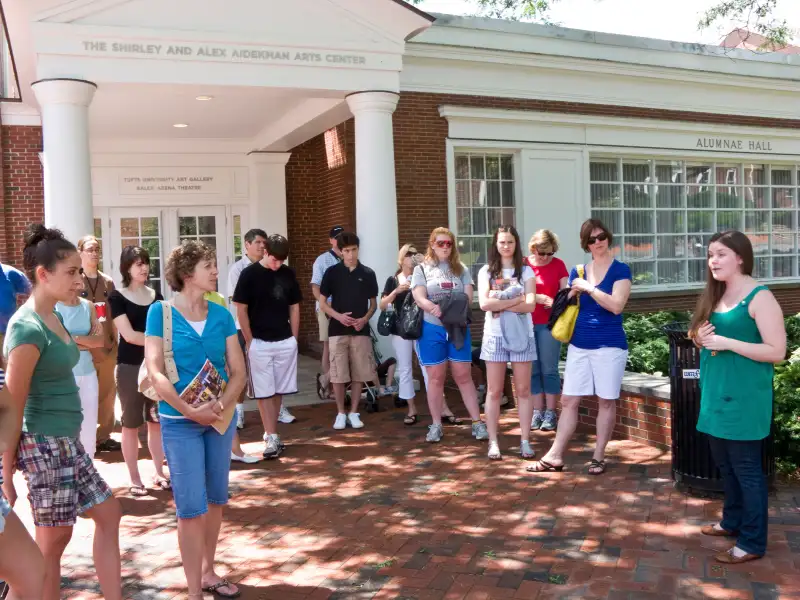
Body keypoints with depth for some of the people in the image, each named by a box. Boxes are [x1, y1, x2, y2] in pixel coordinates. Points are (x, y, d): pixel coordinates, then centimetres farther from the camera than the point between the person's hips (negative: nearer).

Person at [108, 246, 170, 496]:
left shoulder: (156, 296, 10)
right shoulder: (117, 297, -4)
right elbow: (129, 335, -12)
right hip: (130, 367, -4)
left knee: (157, 421, 10)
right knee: (131, 424, 4)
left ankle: (159, 473, 21)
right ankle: (134, 479, 13)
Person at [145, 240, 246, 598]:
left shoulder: (221, 314, 2)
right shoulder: (161, 312, -8)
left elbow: (238, 371, 1)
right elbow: (155, 372, -13)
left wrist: (220, 405, -15)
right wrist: (190, 410, -19)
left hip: (221, 418, 4)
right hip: (180, 422, -4)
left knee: (215, 499, 14)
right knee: (191, 506, -1)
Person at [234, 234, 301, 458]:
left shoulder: (288, 274, 4)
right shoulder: (249, 274, -6)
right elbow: (241, 310, -5)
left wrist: (294, 338, 7)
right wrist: (249, 341, -7)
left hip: (285, 342, 4)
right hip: (259, 343, -3)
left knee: (279, 391, 9)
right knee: (264, 392, -1)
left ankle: (270, 433, 21)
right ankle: (271, 438, 3)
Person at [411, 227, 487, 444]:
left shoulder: (461, 269, 9)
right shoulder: (422, 269, 3)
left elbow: (468, 296, -1)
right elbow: (419, 298, -9)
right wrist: (434, 308, -29)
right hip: (431, 329, -1)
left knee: (464, 376, 4)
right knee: (435, 378, 5)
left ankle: (477, 422, 9)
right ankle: (436, 425, 14)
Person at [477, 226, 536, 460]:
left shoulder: (526, 271, 4)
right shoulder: (486, 271, 4)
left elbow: (530, 305, -7)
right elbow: (484, 304, -10)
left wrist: (500, 304, -12)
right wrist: (517, 299, -10)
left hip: (521, 335, 0)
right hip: (495, 335, 0)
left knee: (523, 390, 5)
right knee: (494, 391, 3)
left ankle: (525, 441, 11)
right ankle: (493, 442, 10)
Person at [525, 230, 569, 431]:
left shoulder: (558, 264, 1)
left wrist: (556, 302, -20)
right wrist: (538, 297, -15)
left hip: (549, 323, -2)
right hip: (527, 323, 2)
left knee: (549, 369, 0)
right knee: (533, 370, 6)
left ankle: (550, 413, 8)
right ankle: (537, 411, 14)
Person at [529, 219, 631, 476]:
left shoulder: (620, 270, -5)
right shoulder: (577, 271, 9)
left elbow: (617, 305, -18)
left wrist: (588, 288, -17)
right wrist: (571, 294, -7)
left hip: (609, 346, -4)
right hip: (578, 346, 4)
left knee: (606, 402, 6)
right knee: (568, 400, 5)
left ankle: (598, 457, 18)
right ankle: (555, 456, 12)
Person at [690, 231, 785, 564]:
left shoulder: (760, 297, -14)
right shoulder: (714, 296, 11)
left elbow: (777, 352, -18)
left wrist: (727, 343, -22)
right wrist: (700, 337, -1)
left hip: (745, 397, -8)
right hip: (715, 392, 8)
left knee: (746, 468, -1)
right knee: (724, 463, 18)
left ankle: (753, 542, 10)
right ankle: (733, 521, 34)